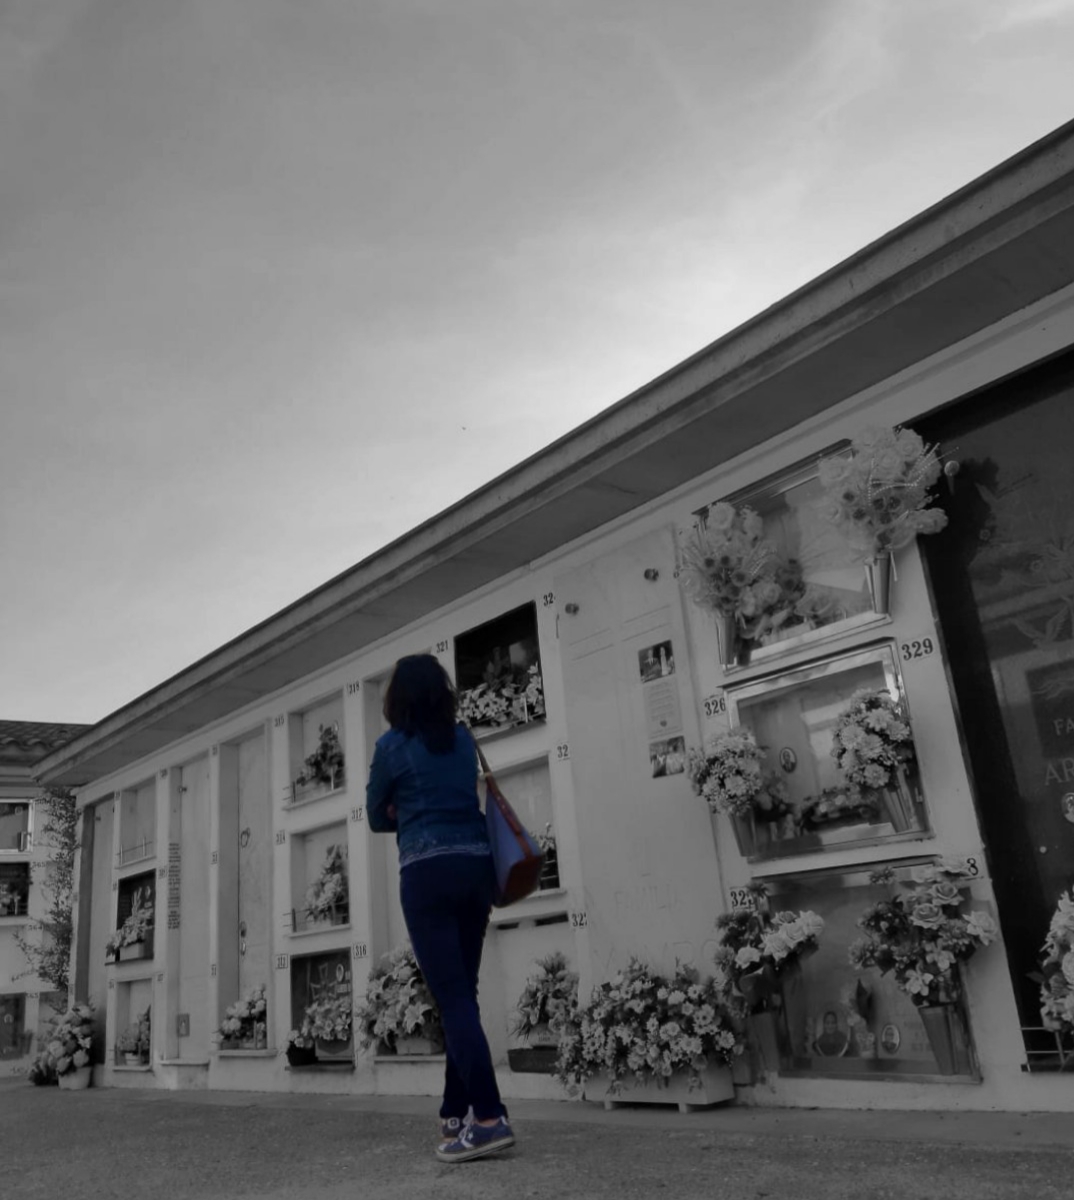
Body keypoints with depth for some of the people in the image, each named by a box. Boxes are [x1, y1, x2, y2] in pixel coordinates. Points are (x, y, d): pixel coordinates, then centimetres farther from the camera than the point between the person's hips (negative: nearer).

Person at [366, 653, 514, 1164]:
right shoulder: (464, 739, 12)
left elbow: (377, 817, 10)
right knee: (463, 992, 12)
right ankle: (455, 1113, 20)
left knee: (451, 996, -7)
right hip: (476, 866, 6)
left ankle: (490, 1117, -14)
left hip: (428, 872, -5)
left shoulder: (392, 745, -1)